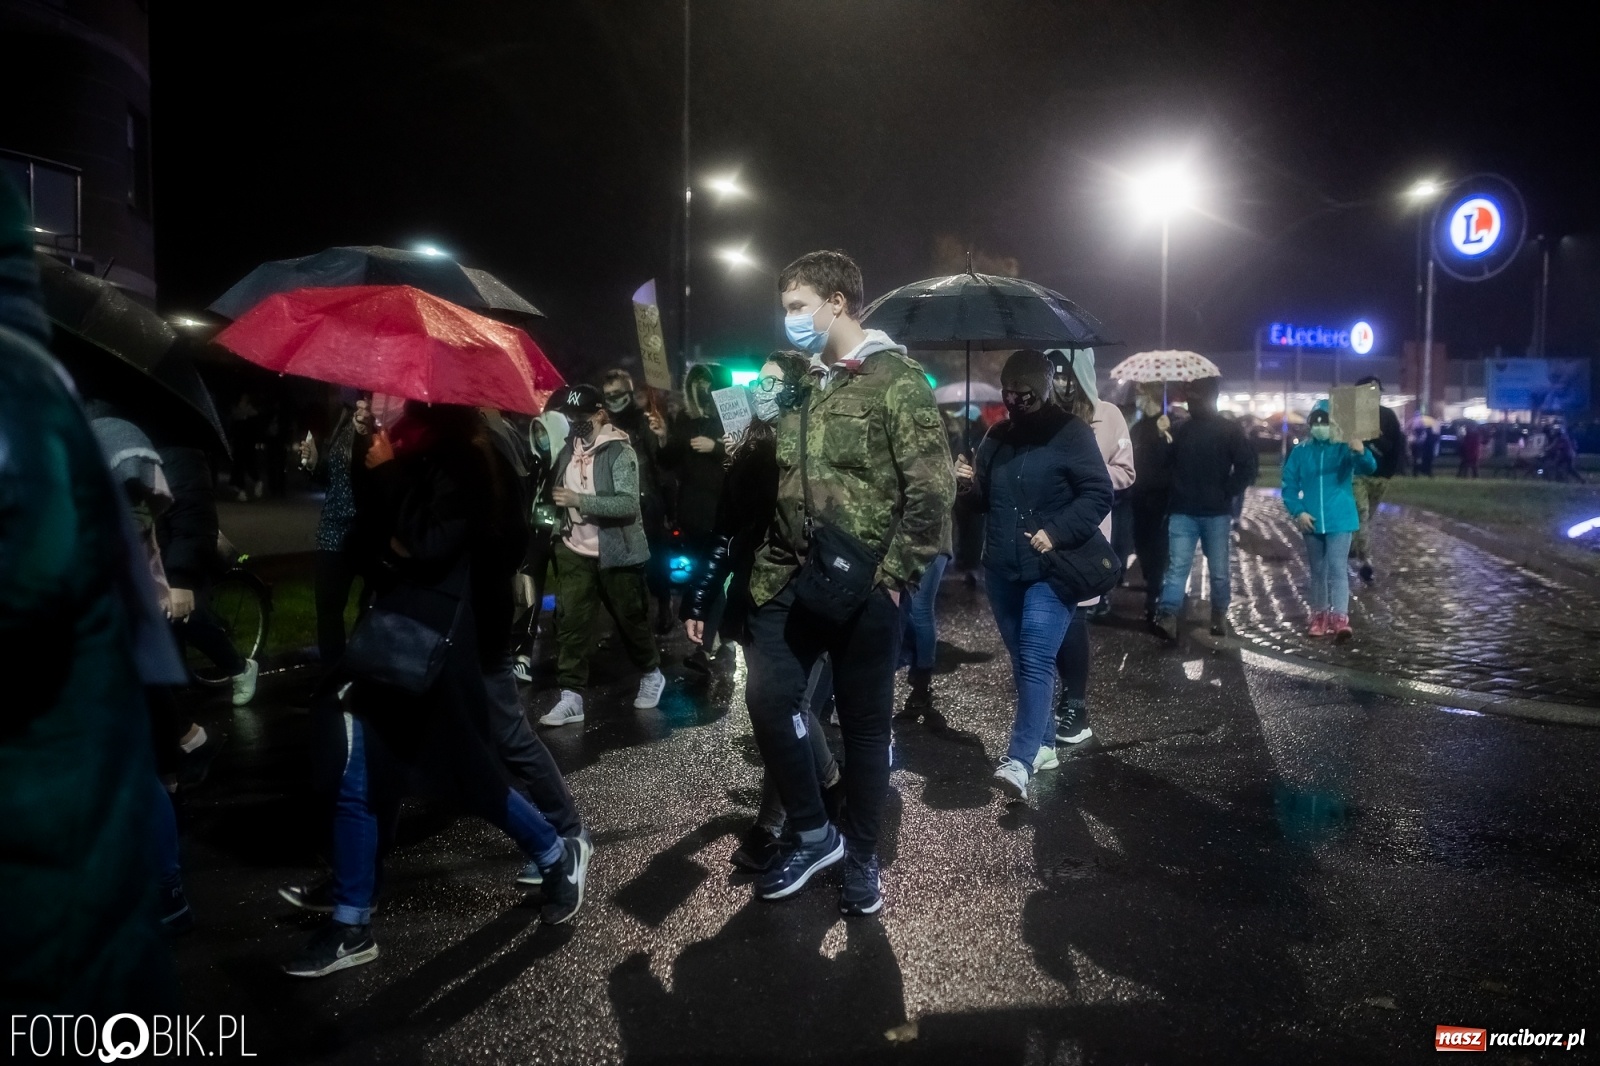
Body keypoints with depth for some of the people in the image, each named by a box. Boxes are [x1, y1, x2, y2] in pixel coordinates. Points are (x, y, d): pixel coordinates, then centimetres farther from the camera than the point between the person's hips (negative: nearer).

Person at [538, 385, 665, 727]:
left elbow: (629, 504, -25)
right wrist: (557, 505, 4)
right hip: (574, 552, 5)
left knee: (629, 618, 10)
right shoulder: (568, 449, 6)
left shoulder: (620, 452, -14)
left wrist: (579, 500, -28)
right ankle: (571, 696, 3)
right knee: (570, 621, -1)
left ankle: (651, 674, 33)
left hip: (615, 553, -5)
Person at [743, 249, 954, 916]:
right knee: (768, 699, -2)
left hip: (862, 587, -5)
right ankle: (812, 834, 19)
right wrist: (768, 566, 8)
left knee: (864, 723, 6)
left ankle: (860, 855, 24)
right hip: (791, 578, 6)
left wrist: (893, 574, -15)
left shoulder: (896, 381, -7)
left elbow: (932, 488, -12)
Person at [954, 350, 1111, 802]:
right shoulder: (997, 436, 11)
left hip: (1049, 570, -6)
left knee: (1036, 661, -15)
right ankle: (1043, 742, 27)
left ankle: (1020, 759, -18)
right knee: (1022, 660, 13)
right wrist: (970, 484, -4)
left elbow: (1099, 494, -10)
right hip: (1002, 569, 7)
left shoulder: (1070, 432, -6)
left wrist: (1056, 532, -20)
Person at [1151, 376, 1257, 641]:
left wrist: (1225, 493, -8)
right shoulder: (1180, 430, 10)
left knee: (1218, 570, 8)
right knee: (1177, 567, -9)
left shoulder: (1229, 430, 1)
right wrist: (1173, 498, 0)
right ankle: (1167, 616, -18)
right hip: (1183, 512, 1)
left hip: (1216, 513, -1)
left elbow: (1247, 467, -2)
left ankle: (1219, 616, 21)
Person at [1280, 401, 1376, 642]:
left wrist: (1361, 453, -45)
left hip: (1339, 520, -3)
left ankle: (1340, 619, -14)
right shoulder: (1301, 451, 1)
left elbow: (1369, 468, -23)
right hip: (1311, 521, 3)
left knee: (1338, 568, -10)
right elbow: (1289, 484, 4)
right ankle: (1320, 617, 24)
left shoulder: (1345, 448, -7)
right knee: (1317, 570, 14)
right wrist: (1298, 512, -8)